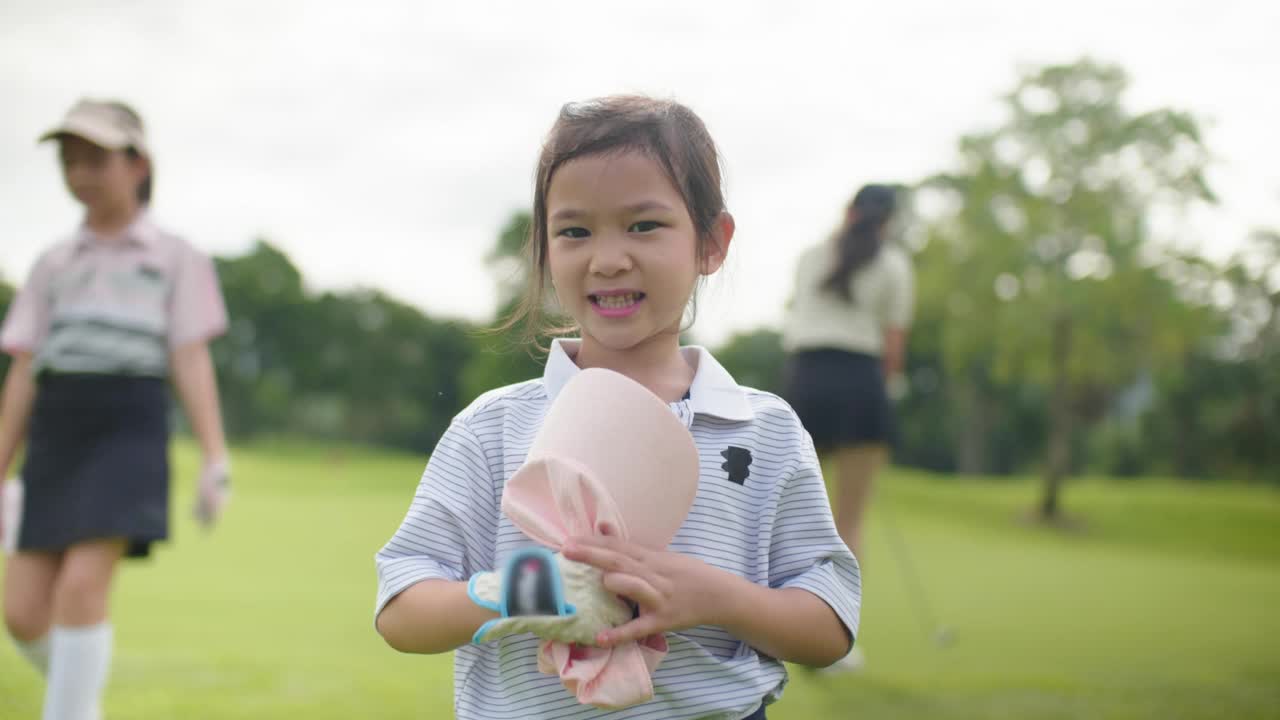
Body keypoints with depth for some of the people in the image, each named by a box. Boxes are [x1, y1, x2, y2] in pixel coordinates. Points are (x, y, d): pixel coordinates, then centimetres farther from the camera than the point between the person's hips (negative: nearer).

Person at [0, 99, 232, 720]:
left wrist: (215, 462, -8)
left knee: (81, 587, -21)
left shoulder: (174, 257, 12)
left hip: (130, 432, -4)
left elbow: (192, 362, 2)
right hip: (53, 439, 4)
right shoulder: (53, 265, 21)